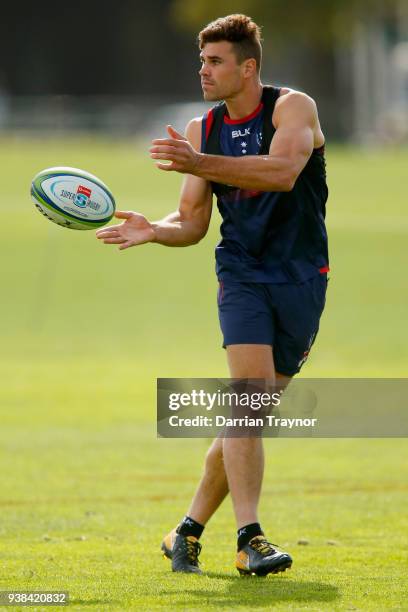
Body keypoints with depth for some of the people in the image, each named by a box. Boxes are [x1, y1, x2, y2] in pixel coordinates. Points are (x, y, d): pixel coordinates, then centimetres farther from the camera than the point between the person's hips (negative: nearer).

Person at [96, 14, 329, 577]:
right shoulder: (202, 130, 7)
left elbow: (283, 170, -27)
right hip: (242, 274, 1)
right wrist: (154, 230, -12)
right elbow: (192, 222, 10)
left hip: (302, 278, -1)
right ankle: (250, 539, -25)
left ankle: (189, 531, 15)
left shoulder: (293, 107, -6)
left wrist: (200, 164, -34)